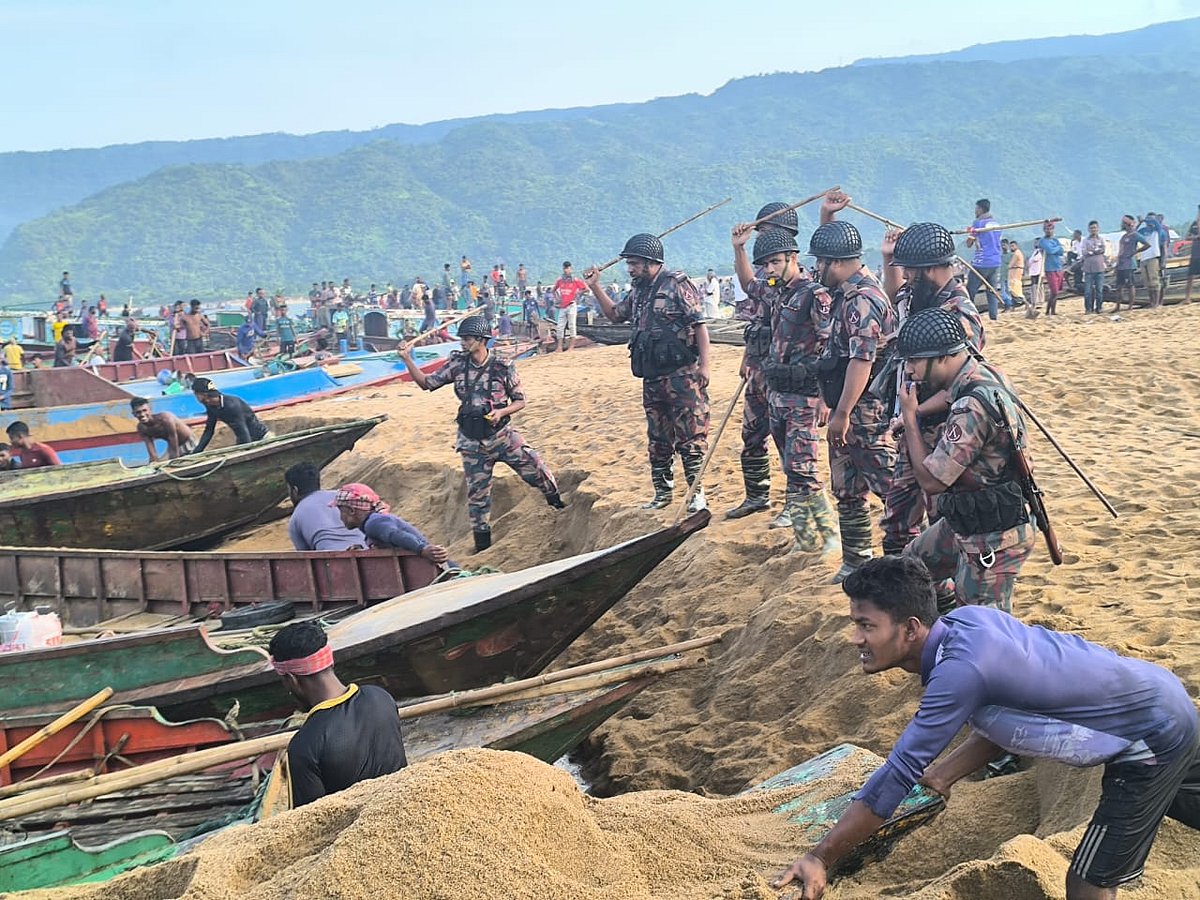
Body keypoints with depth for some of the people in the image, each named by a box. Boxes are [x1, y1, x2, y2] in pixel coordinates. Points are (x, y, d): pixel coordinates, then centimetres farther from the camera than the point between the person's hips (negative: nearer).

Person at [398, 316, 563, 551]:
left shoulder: (503, 368, -8)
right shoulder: (457, 365, 0)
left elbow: (520, 401, 0)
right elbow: (427, 383, 3)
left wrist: (501, 412, -19)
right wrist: (407, 360, -9)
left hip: (502, 435, -2)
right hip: (472, 442, 2)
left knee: (536, 470, -4)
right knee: (477, 493, 7)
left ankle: (558, 506, 24)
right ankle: (482, 545, 19)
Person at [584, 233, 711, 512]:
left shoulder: (677, 285, -8)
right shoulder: (638, 293, 15)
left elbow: (700, 325, -12)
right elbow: (615, 314, 31)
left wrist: (704, 365, -18)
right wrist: (595, 288, 19)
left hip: (682, 376, -8)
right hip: (652, 379, 8)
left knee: (690, 436, -6)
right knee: (658, 439, 14)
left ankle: (697, 493, -2)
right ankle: (663, 491, 24)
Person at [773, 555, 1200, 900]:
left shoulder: (960, 671, -33)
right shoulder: (966, 618, -8)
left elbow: (898, 775, -30)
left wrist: (820, 858, -25)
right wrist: (946, 772, -4)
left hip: (1156, 739, -9)